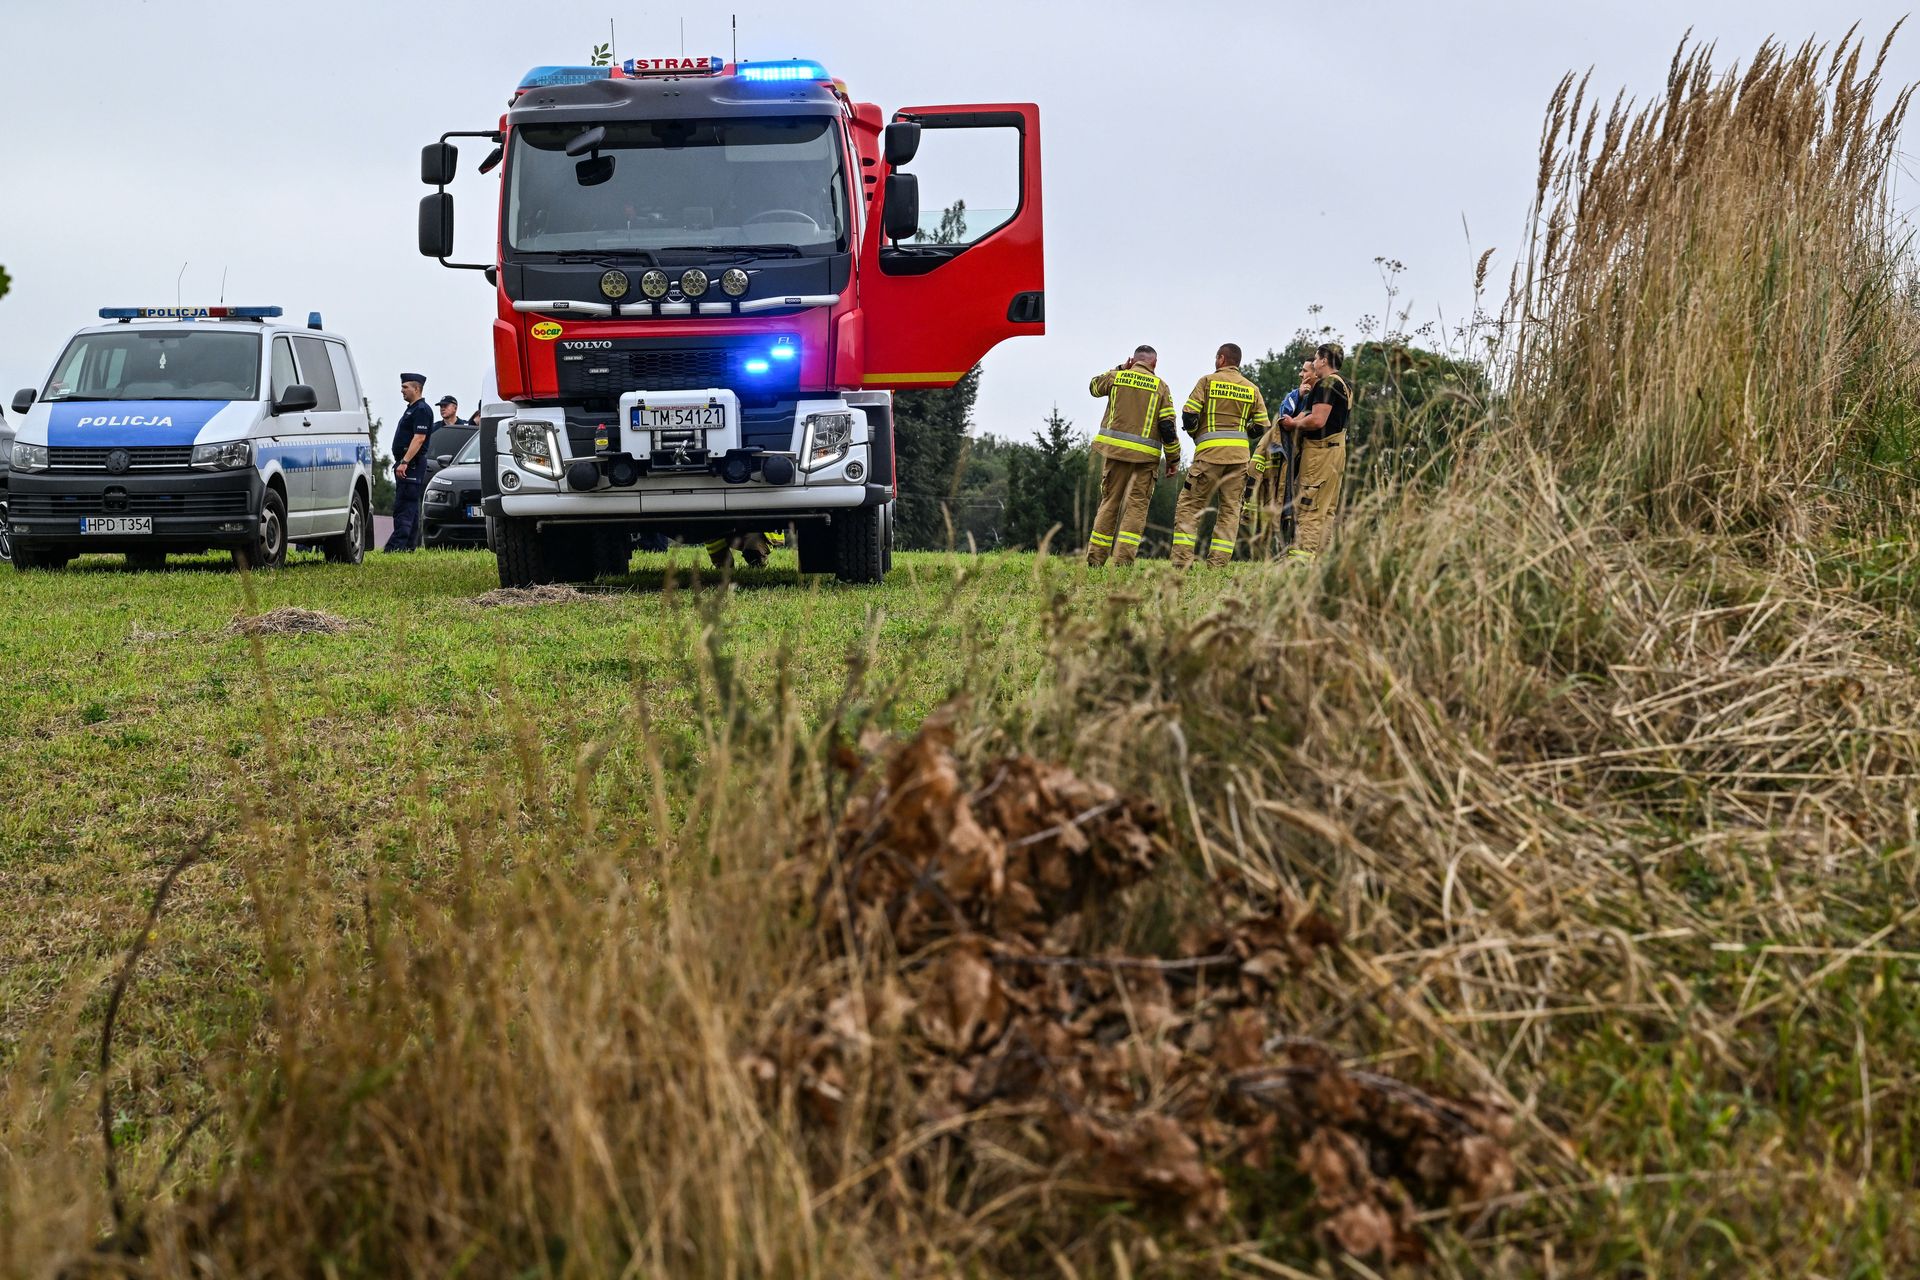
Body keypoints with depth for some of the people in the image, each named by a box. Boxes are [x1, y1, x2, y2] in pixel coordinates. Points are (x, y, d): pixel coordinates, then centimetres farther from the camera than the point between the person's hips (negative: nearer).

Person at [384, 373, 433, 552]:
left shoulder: (421, 410, -12)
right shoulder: (412, 409, 21)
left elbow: (419, 438, -22)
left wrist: (404, 462, -28)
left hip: (412, 464, -11)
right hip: (407, 465, 11)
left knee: (404, 507, -15)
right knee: (410, 507, 12)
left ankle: (397, 544, -20)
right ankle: (410, 545, 15)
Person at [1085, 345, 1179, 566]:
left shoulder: (1116, 378, 4)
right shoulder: (1161, 387, 1)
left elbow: (1094, 386, 26)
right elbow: (1168, 426, -3)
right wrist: (1173, 459, 4)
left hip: (1114, 449, 2)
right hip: (1145, 456, -2)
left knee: (1109, 502, 11)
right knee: (1136, 506, -1)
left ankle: (1095, 558, 9)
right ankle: (1123, 560, -11)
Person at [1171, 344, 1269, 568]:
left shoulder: (1208, 381, 0)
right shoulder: (1252, 389, 12)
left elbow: (1188, 415, -5)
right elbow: (1262, 426, 9)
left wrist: (1195, 434, 14)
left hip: (1210, 451, -4)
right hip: (1240, 454, 4)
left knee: (1189, 505, 1)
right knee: (1230, 508, 7)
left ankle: (1182, 560, -9)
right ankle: (1219, 563, 0)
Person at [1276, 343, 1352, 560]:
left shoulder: (1326, 384, -13)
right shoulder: (1345, 386, 18)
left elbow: (1317, 420, -22)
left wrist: (1295, 424, -5)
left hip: (1321, 449, -10)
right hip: (1338, 448, 10)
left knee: (1309, 506, -10)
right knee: (1327, 509, 10)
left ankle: (1304, 553, -15)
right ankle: (1321, 553, 11)